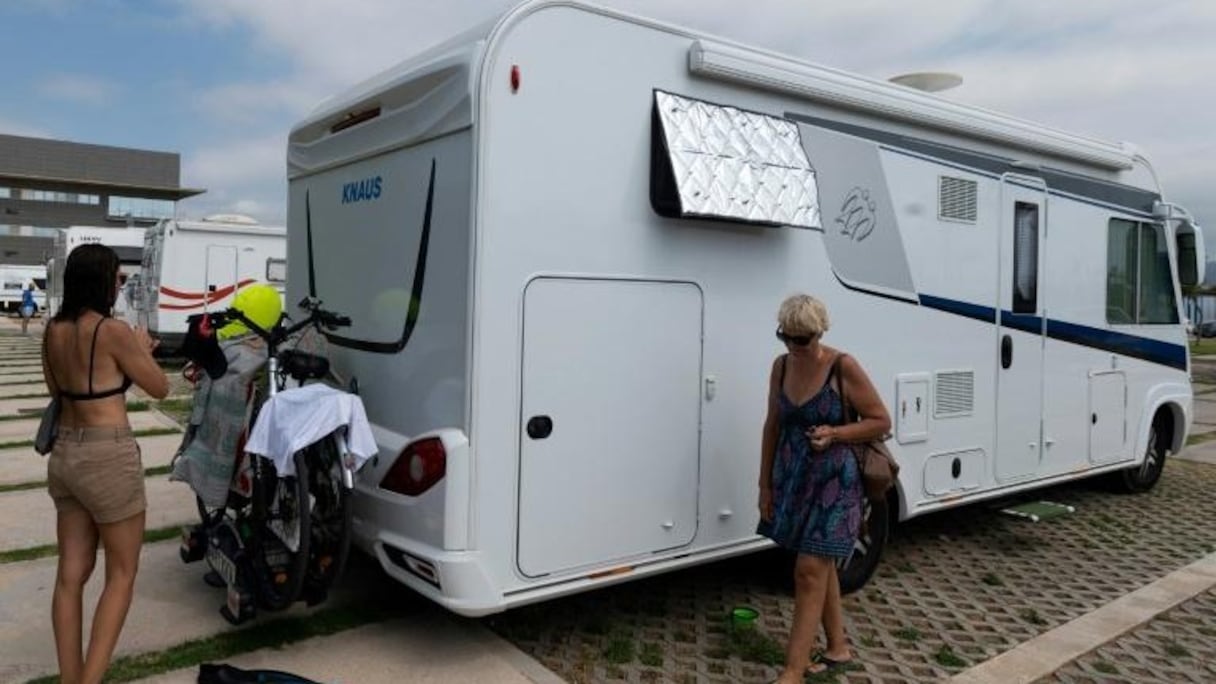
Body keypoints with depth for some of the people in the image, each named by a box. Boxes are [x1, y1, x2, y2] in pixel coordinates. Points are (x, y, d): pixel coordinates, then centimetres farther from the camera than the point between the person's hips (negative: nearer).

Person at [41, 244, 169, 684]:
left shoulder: (53, 331, 5)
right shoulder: (112, 331, -17)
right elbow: (160, 388, -6)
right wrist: (141, 349, 10)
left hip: (64, 454, 7)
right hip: (107, 457, -7)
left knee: (71, 573, 13)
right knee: (122, 575, 6)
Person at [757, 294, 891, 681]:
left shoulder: (843, 367, -14)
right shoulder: (781, 367, 2)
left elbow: (881, 422, -7)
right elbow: (773, 427, 8)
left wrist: (834, 434, -22)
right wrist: (765, 485, 7)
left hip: (833, 482, -6)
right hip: (793, 478, 6)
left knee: (810, 572, -6)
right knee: (822, 567, 17)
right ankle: (838, 647, 34)